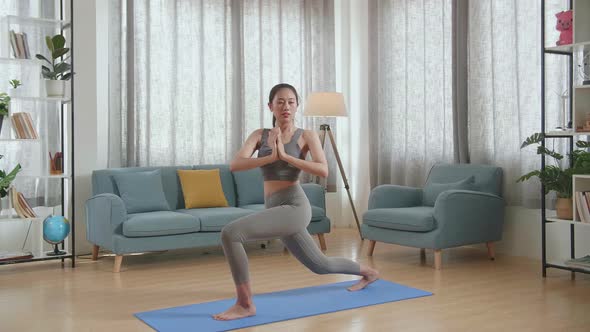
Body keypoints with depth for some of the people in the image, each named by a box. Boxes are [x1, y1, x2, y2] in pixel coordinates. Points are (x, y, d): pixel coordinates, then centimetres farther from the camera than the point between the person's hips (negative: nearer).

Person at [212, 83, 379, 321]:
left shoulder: (307, 136, -1)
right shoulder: (260, 135, 10)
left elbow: (323, 170, -17)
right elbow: (234, 165, -7)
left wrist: (285, 156, -21)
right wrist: (270, 157, -20)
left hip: (294, 207, -6)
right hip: (276, 210, 7)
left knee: (230, 233, -23)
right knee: (321, 265, 23)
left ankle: (245, 304, -10)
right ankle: (368, 272, 50)